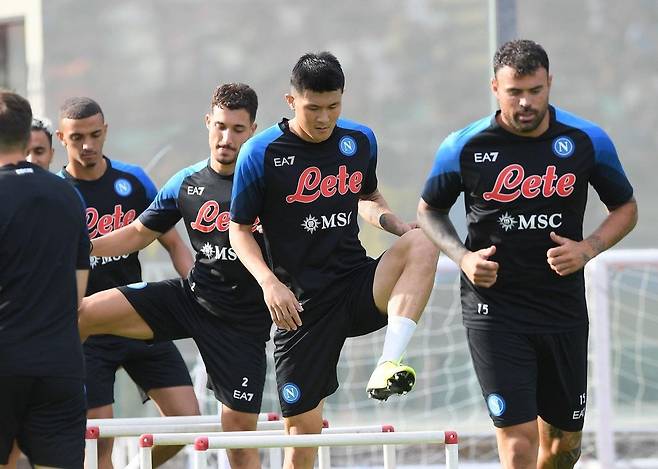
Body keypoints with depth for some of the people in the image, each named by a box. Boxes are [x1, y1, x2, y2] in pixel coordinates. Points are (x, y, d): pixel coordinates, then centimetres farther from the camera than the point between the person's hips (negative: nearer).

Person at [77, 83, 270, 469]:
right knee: (81, 314, -12)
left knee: (241, 429, -2)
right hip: (189, 297, 3)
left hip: (244, 321, -3)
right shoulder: (186, 184, 2)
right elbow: (138, 234, 12)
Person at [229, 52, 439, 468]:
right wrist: (269, 282, -16)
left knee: (423, 243, -27)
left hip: (358, 285, 3)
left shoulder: (360, 141, 4)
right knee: (303, 426, -4)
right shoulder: (262, 153, -7)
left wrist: (403, 228, 0)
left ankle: (389, 364, -34)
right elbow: (240, 230, 1)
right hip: (302, 303, -3)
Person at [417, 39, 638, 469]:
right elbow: (430, 211, 11)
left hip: (564, 308, 3)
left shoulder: (587, 140, -2)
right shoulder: (464, 148, -5)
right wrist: (463, 257, -7)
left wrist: (588, 248, -9)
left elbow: (626, 209, 10)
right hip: (494, 310, -3)